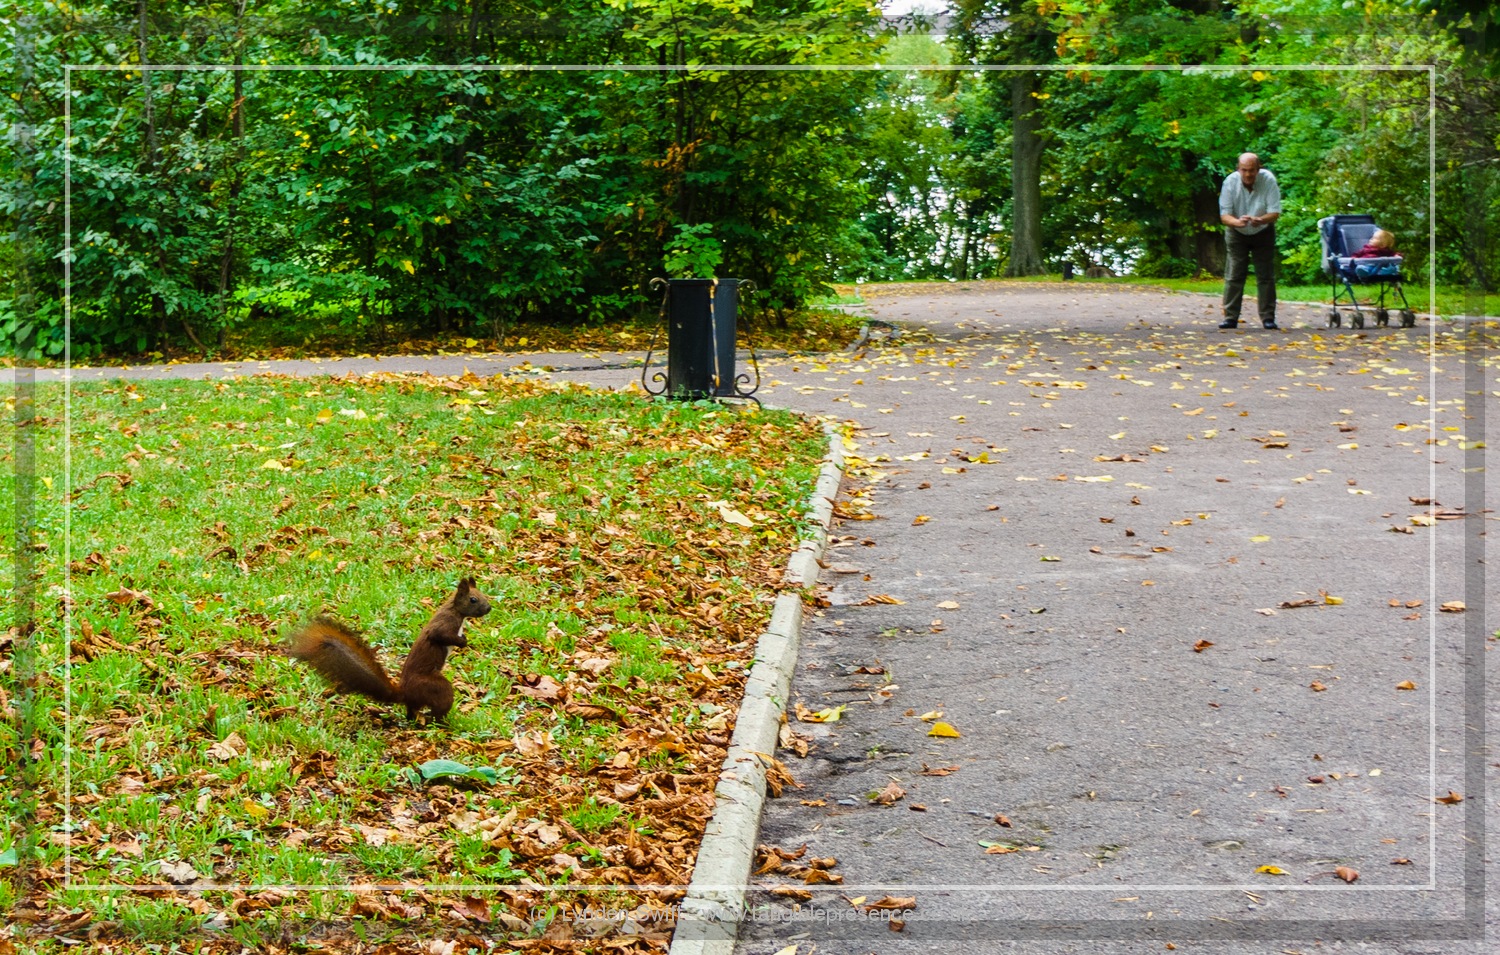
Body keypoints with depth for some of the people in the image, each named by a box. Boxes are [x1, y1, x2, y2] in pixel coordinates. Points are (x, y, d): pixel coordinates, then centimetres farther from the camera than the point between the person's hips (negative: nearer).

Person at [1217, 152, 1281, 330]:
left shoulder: (1268, 180, -23)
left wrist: (1260, 220, -44)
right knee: (1233, 276, -5)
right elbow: (1224, 215, -21)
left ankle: (1268, 318, 5)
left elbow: (1275, 212, -22)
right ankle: (1230, 317, -1)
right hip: (1237, 234, 0)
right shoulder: (1230, 182, -21)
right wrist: (1237, 222, -44)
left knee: (1266, 276, -1)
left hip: (1263, 233, 0)